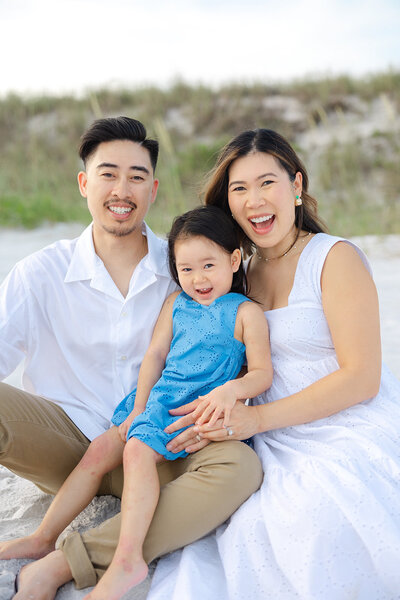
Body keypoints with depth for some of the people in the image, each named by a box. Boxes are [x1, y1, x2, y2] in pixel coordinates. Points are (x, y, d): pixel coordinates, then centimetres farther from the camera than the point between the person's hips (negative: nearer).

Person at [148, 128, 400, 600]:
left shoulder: (336, 258, -7)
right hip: (282, 443, 5)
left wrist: (257, 418, -17)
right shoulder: (246, 273, 13)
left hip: (355, 435, -5)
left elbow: (361, 379, -13)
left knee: (316, 521, -32)